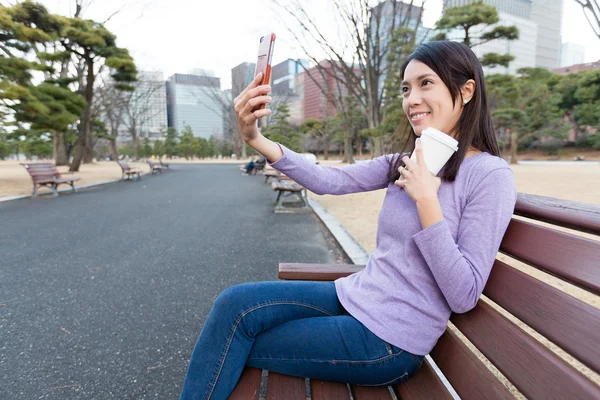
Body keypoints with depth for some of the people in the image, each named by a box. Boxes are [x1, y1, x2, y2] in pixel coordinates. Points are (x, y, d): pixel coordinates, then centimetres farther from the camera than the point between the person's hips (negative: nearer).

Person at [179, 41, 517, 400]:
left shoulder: (490, 174, -13)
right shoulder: (408, 162, 6)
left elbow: (464, 296, -17)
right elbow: (329, 181, -6)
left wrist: (426, 198, -23)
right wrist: (256, 138, -16)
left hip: (390, 342, -6)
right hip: (354, 297, 6)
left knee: (234, 342, -7)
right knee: (235, 303, -5)